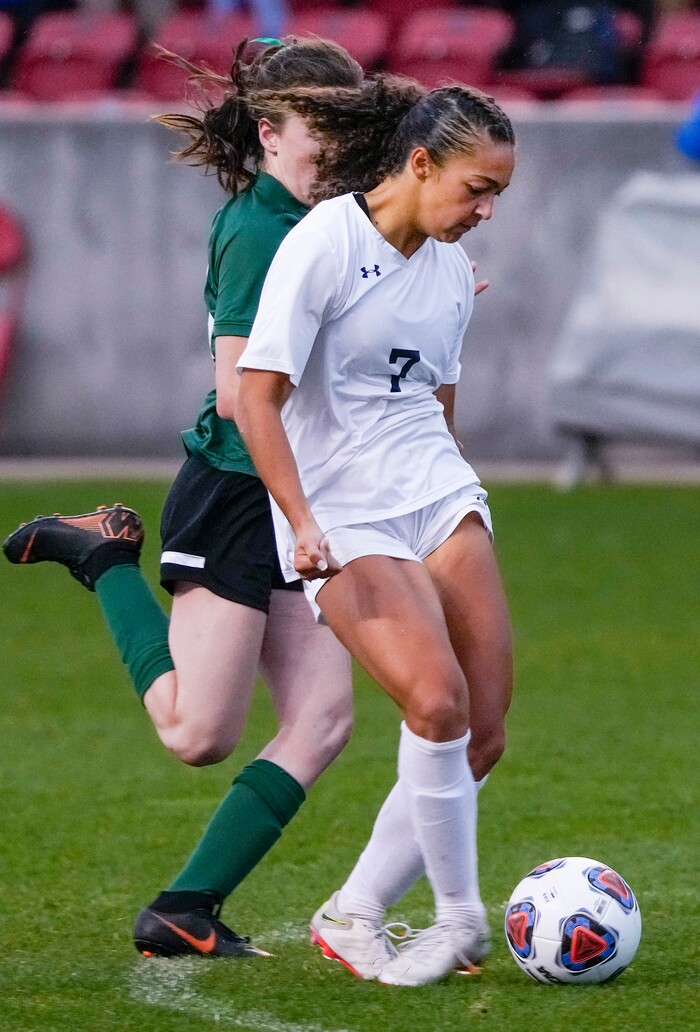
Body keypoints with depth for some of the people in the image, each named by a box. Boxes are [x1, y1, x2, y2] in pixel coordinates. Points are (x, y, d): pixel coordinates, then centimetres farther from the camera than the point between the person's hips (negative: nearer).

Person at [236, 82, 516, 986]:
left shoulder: (452, 269, 11)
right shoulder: (323, 244, -11)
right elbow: (256, 396, -15)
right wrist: (302, 520, -23)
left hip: (443, 500, 7)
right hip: (343, 520, -7)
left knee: (483, 733, -3)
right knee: (438, 703, -23)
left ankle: (353, 915, 9)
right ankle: (460, 920, -8)